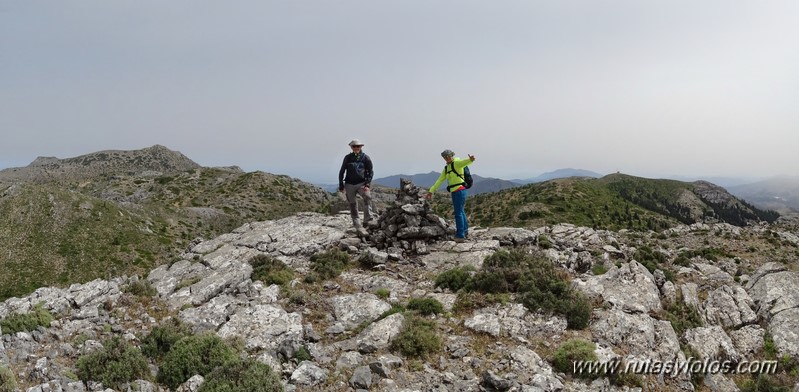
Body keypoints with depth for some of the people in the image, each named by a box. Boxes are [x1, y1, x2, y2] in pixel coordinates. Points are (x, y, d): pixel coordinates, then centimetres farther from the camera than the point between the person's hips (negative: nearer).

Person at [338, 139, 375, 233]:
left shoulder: (365, 157, 2)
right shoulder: (348, 157, 5)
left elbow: (370, 172, 5)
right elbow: (342, 172, 11)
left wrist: (367, 184, -8)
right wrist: (341, 186, 7)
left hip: (361, 183, -2)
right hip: (349, 184, 2)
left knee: (367, 197, -29)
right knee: (353, 206, 2)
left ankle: (367, 221, -28)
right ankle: (358, 227, 9)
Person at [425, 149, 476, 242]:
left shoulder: (456, 163, -7)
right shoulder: (446, 169, 19)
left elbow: (465, 162, -30)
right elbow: (439, 181, 23)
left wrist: (470, 160, -53)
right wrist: (431, 191, 21)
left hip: (459, 190, -9)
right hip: (454, 192, 9)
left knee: (458, 213, -7)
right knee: (460, 211, 22)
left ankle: (460, 236, -2)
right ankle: (465, 231, 38)